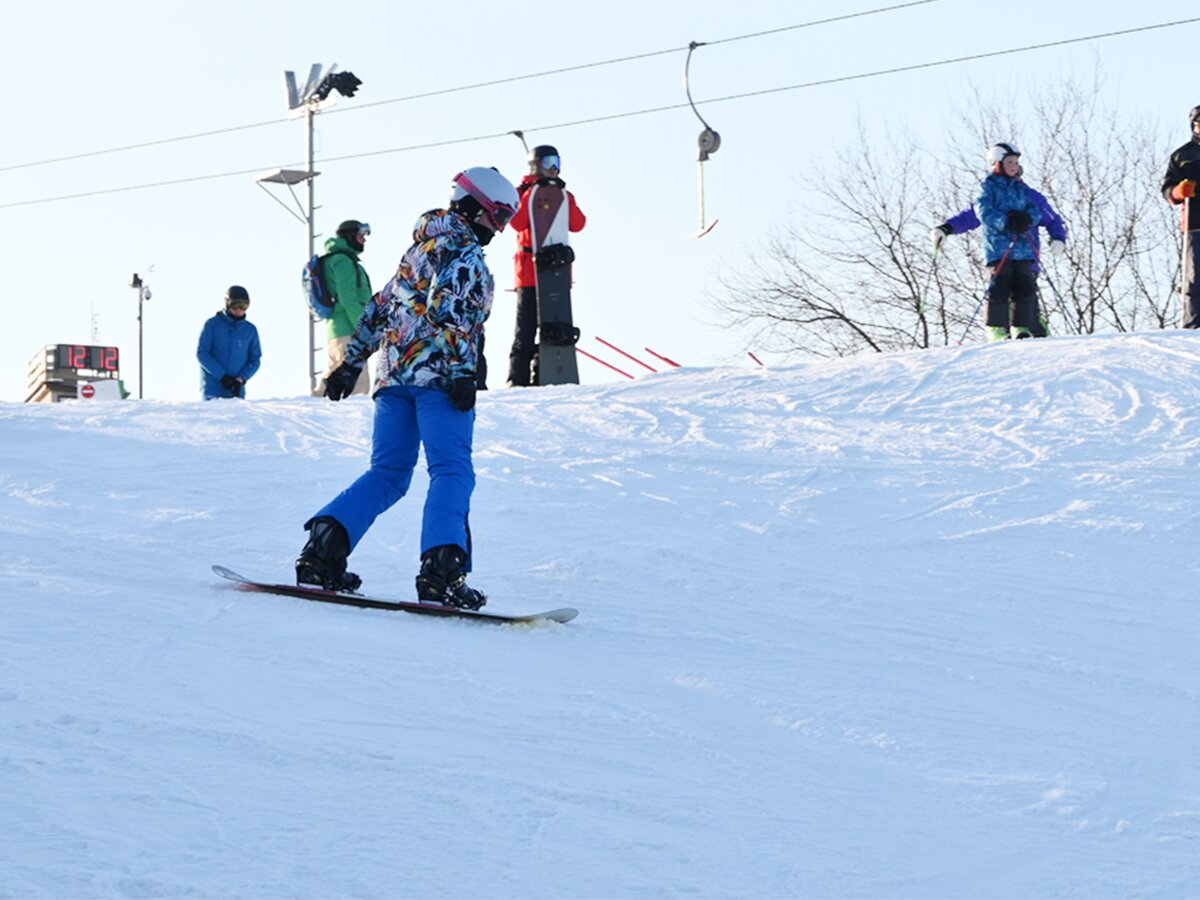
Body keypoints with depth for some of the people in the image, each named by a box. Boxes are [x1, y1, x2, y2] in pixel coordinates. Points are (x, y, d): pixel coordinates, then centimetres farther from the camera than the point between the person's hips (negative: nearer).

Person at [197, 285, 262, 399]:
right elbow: (202, 353, -4)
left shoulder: (250, 330, 7)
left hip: (237, 391, 2)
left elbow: (255, 359, 9)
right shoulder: (212, 325, 0)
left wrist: (241, 379, -8)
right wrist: (222, 376, -13)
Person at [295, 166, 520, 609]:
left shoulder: (418, 250, 24)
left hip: (393, 373, 8)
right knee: (452, 472, -12)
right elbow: (453, 311, -18)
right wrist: (463, 371, -23)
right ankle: (441, 572, -27)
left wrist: (351, 361, 30)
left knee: (387, 473, 10)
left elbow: (376, 309, 26)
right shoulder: (464, 253, -2)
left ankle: (322, 551, -3)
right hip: (437, 373, -8)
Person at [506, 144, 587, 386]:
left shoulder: (564, 194, 16)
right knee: (527, 323, -8)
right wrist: (532, 194, -14)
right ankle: (518, 376, -7)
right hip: (530, 268, -5)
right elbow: (518, 223, -14)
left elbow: (578, 224, 1)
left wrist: (564, 197, -8)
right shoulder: (523, 192, 4)